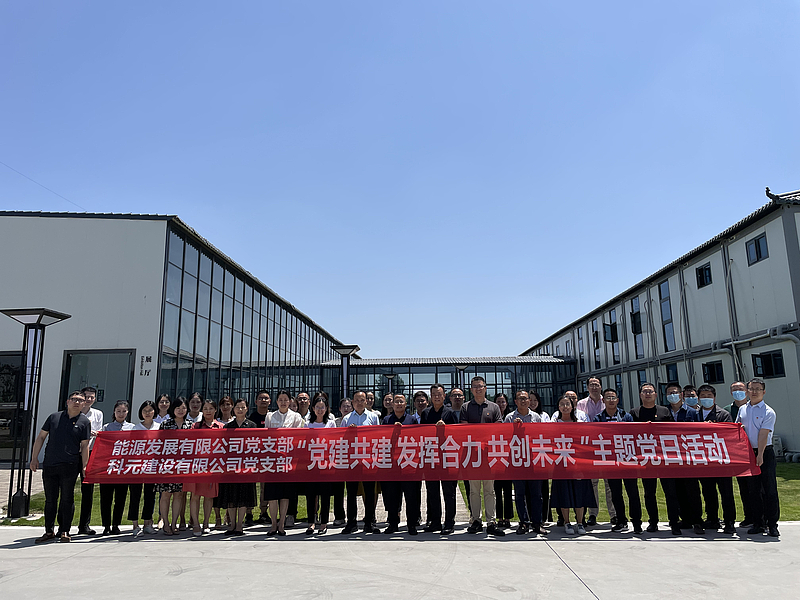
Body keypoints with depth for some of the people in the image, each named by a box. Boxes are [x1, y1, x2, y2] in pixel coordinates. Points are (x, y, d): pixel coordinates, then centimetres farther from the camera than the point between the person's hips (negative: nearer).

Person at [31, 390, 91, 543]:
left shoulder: (84, 421, 2)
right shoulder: (54, 417, 8)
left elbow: (85, 446, 1)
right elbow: (41, 437, 12)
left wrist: (84, 466, -4)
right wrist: (34, 457, 5)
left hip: (70, 467, -2)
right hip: (49, 465, 2)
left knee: (67, 499, 1)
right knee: (50, 499, 10)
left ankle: (64, 532, 11)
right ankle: (49, 531, 21)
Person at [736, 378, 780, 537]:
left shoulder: (768, 412, -5)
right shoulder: (742, 410, 10)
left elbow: (763, 434, -14)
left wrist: (760, 455, -20)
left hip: (765, 452, -4)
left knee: (769, 489, -2)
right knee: (753, 489, 9)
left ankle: (772, 525, 7)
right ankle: (757, 523, 16)